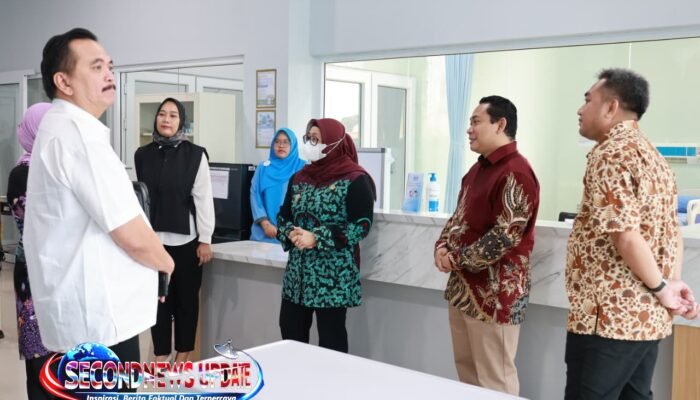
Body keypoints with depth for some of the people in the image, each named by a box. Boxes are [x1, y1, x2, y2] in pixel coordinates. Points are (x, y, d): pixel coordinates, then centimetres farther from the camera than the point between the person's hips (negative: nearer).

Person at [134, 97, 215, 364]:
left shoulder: (195, 155, -4)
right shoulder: (143, 154, 6)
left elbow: (203, 199, -5)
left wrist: (205, 240, -8)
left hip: (185, 239, -3)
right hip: (153, 238, 3)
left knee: (186, 297, 7)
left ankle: (183, 355, 19)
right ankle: (161, 354, 19)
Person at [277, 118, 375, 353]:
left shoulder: (355, 180, -8)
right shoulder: (299, 179, 12)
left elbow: (361, 225, -15)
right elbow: (283, 216, 16)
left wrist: (316, 239, -19)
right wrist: (290, 234, -8)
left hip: (334, 277, -6)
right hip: (297, 273, 6)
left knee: (331, 341, 2)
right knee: (291, 334, 10)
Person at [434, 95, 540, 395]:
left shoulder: (515, 173, -16)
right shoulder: (478, 168, 15)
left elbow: (505, 236, -23)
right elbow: (459, 217, 19)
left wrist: (459, 259, -14)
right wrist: (442, 246, 0)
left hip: (495, 292, -10)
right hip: (463, 287, 10)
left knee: (494, 379, 0)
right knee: (466, 369, 18)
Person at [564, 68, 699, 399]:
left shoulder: (609, 154, -14)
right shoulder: (653, 155, 16)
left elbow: (625, 235, -23)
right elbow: (672, 231, 16)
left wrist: (660, 288, -12)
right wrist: (673, 282, 4)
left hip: (608, 316, -9)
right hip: (648, 317, 9)